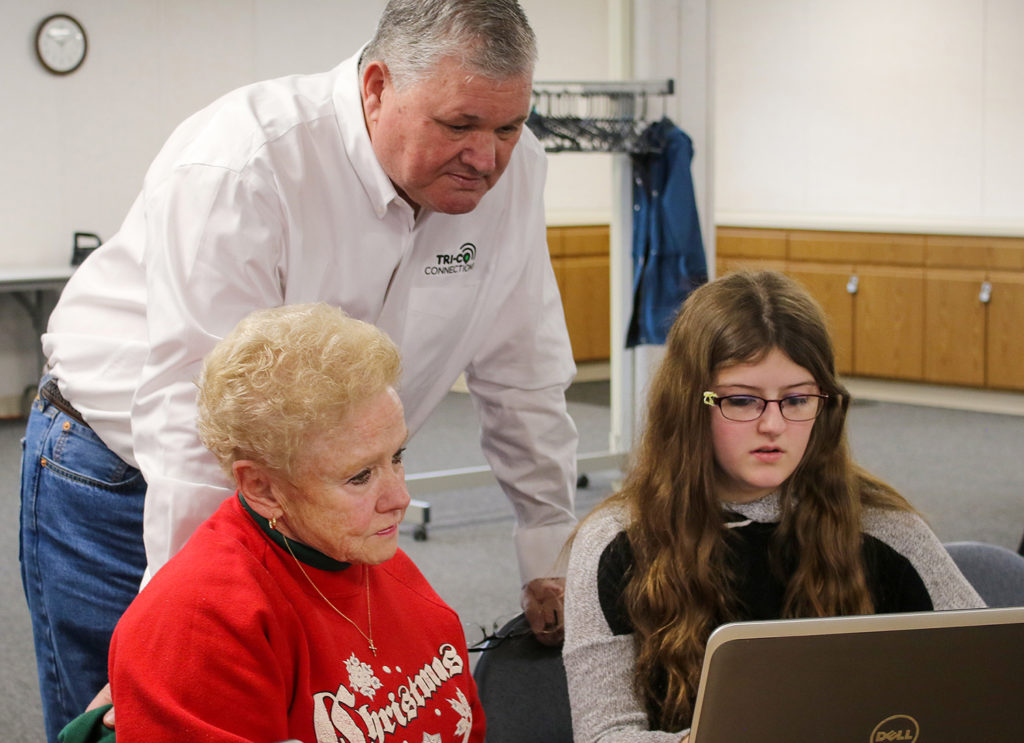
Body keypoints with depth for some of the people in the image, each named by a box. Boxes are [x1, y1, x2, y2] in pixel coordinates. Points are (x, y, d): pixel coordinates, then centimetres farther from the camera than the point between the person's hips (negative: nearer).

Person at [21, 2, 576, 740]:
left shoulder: (512, 172, -11)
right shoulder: (242, 167, -28)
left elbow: (524, 376, 0)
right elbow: (192, 417, -30)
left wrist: (552, 557, 4)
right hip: (130, 483, -4)